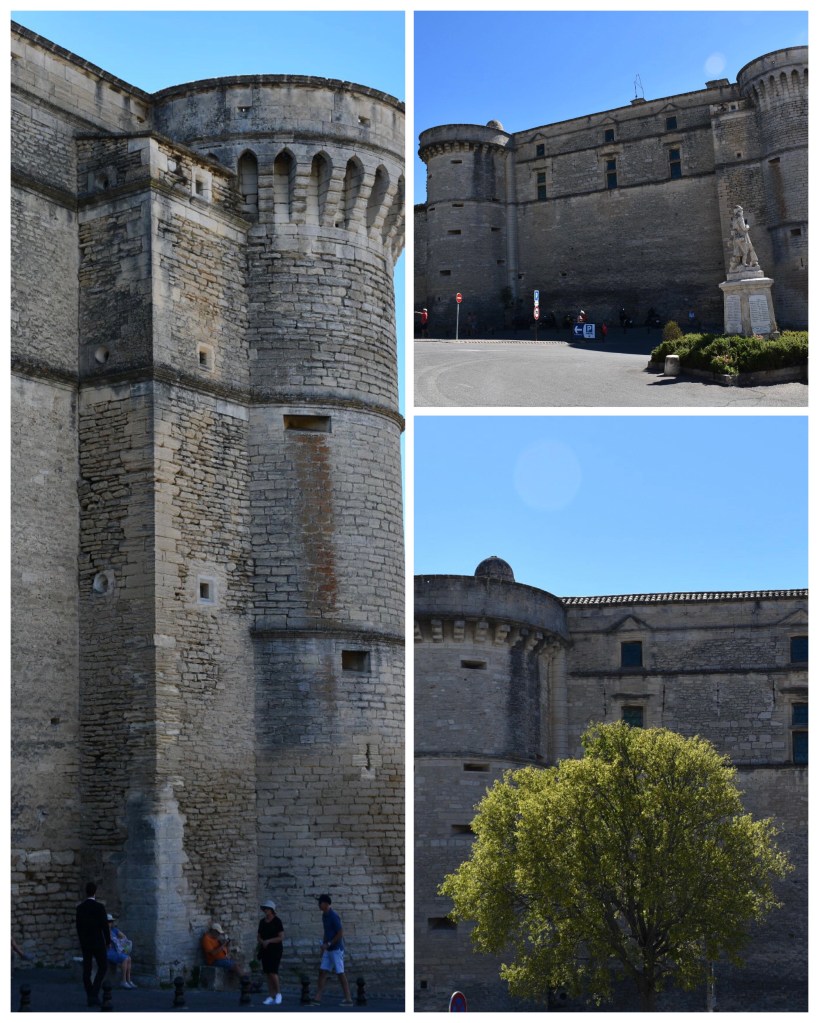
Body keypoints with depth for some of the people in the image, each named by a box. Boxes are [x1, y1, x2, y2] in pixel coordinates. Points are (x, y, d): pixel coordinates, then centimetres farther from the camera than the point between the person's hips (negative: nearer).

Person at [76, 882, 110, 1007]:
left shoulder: (80, 908, 2)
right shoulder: (100, 907, -14)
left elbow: (78, 927, 7)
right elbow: (105, 926, -14)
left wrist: (82, 942, 17)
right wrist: (108, 941, 0)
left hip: (85, 943, 5)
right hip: (98, 942, -5)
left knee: (87, 970, 6)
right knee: (103, 968, 5)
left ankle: (90, 997, 6)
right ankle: (94, 994, -10)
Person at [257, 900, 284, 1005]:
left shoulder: (277, 921, -7)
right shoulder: (262, 922, 11)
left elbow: (281, 937, -11)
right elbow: (259, 936, 17)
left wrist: (268, 941, -19)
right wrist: (262, 941, -6)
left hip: (275, 950, -6)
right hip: (265, 950, 6)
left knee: (273, 972, -15)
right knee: (267, 973, 3)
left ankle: (278, 993, 2)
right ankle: (271, 996, 5)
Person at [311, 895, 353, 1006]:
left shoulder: (333, 916, -17)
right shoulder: (324, 915, 11)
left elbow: (340, 933, -20)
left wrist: (328, 944, -18)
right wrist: (324, 946, 17)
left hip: (336, 949, -9)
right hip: (328, 950, 9)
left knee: (340, 974, -5)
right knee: (322, 971, 5)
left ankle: (348, 999, 1)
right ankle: (317, 998, 6)